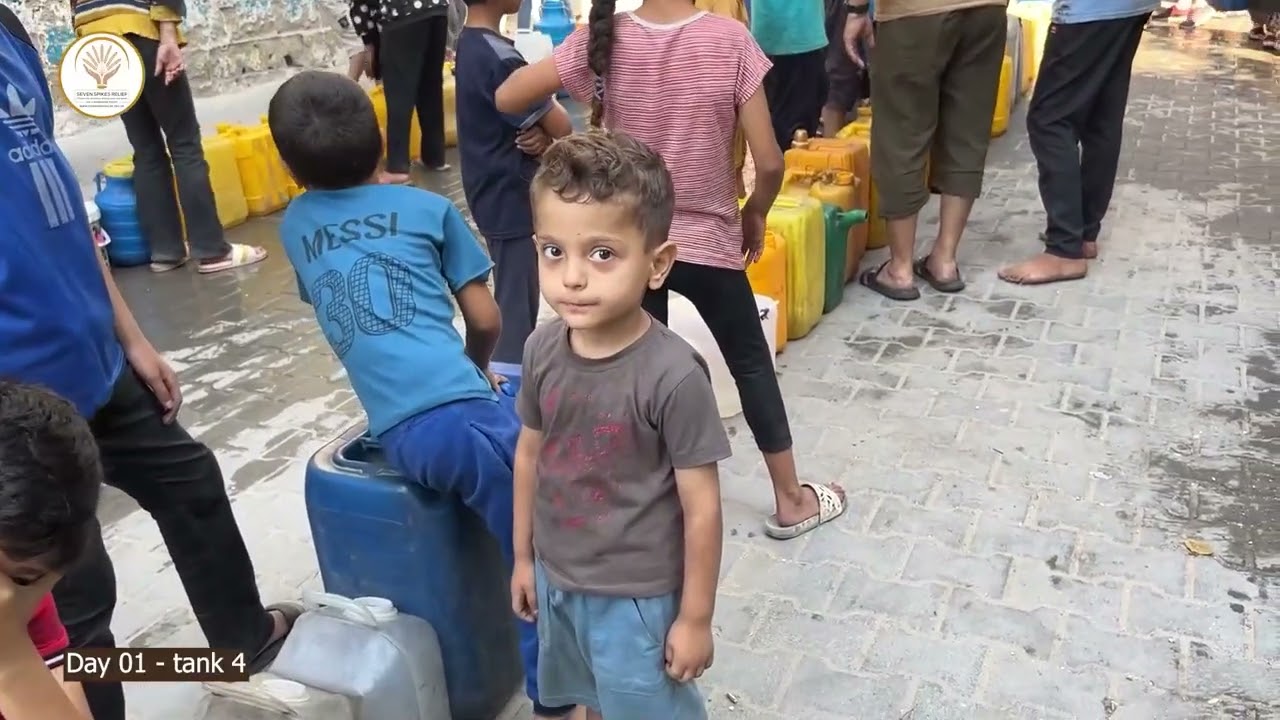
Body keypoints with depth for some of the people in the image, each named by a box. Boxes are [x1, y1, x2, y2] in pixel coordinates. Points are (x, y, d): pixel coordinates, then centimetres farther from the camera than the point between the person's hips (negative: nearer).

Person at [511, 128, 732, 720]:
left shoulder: (673, 374, -28)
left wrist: (696, 617, -11)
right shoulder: (543, 349, -11)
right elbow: (530, 455, 3)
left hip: (638, 597, -5)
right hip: (558, 578, 5)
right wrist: (524, 557, 12)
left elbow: (702, 507, -19)